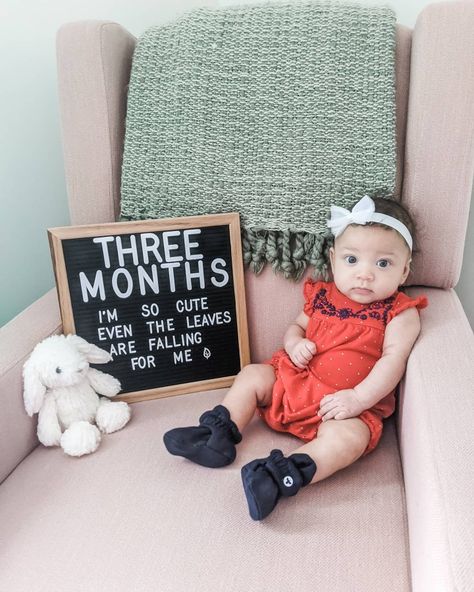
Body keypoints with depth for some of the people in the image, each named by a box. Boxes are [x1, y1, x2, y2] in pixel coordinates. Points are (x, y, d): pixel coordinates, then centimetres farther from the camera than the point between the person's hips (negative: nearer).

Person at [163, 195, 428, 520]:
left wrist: (358, 398, -26)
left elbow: (393, 360, -15)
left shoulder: (400, 314, -9)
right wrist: (294, 344, -8)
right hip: (294, 380, 6)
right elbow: (297, 326, 16)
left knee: (349, 436, -33)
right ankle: (218, 435, -1)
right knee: (252, 375, 0)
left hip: (350, 403, -5)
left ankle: (283, 476, -43)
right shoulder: (322, 296, 4)